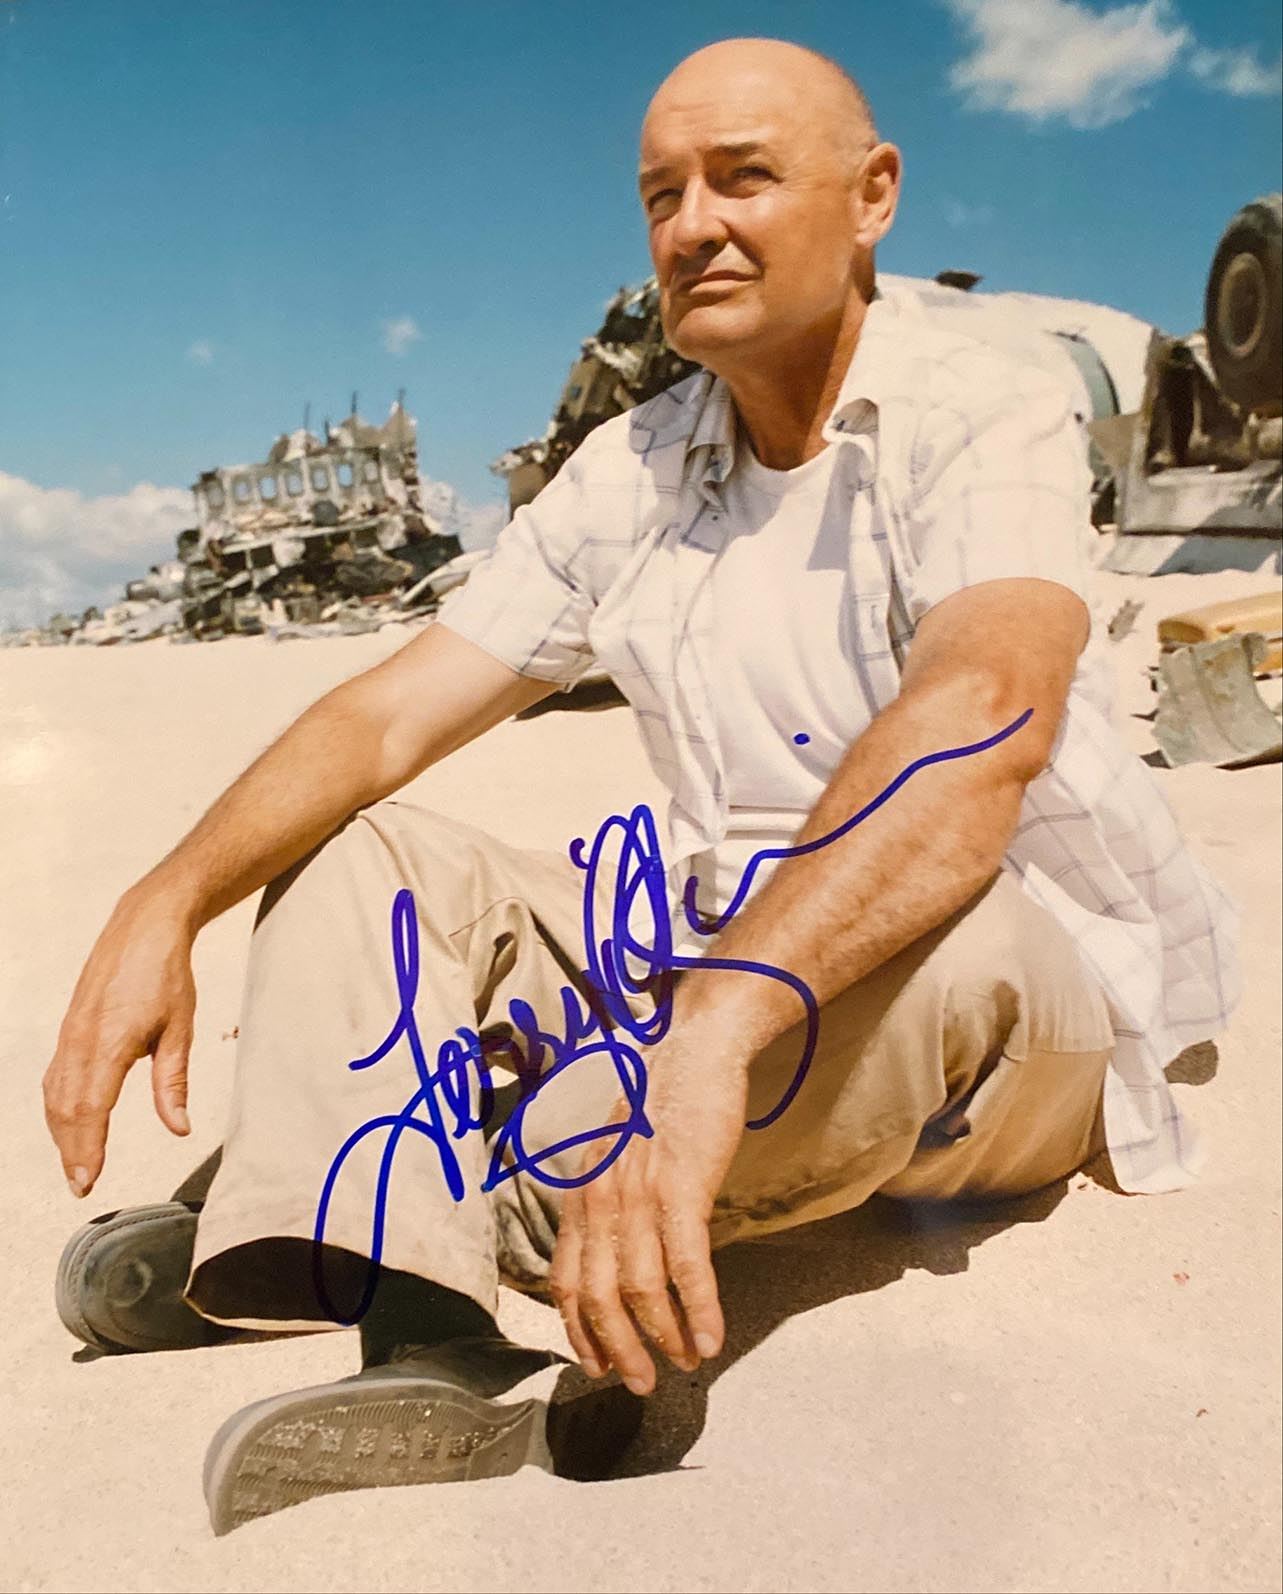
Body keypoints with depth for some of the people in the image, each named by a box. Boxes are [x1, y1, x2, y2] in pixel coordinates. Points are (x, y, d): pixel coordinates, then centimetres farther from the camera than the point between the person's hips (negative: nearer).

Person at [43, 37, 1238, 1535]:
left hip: (1027, 1015, -5)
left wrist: (710, 1035, -47)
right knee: (364, 864, -5)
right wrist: (169, 902, -14)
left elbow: (985, 720, -33)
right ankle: (435, 1350, -28)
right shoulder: (629, 473, 6)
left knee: (932, 934, -39)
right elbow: (393, 713, 1)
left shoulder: (980, 418, -11)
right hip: (723, 955, 6)